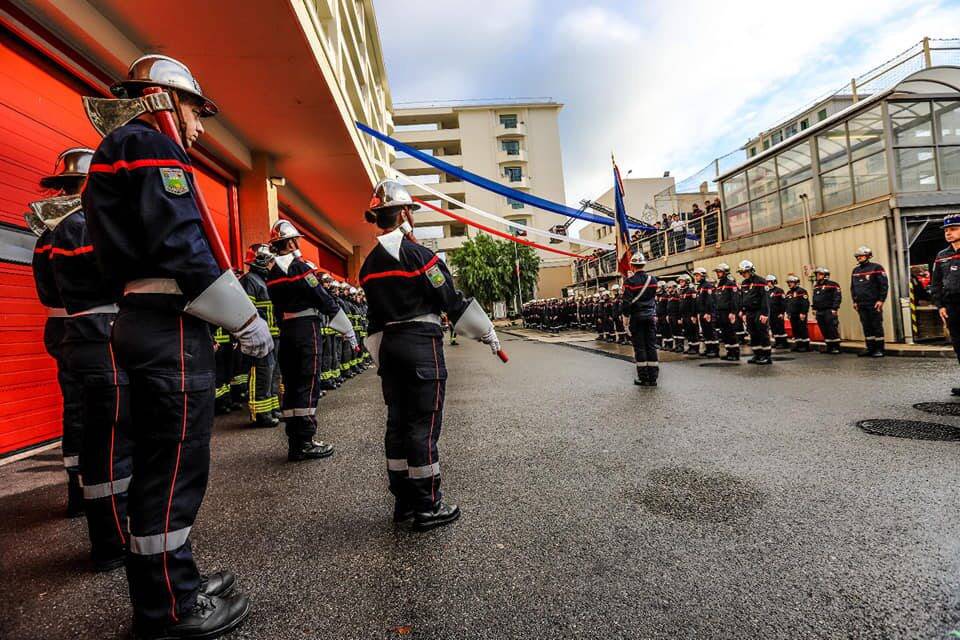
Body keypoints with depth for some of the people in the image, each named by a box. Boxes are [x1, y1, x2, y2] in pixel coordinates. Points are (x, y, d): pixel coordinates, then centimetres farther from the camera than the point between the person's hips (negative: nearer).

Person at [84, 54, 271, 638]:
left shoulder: (121, 151, 27)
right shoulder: (153, 145, -5)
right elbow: (181, 246, -18)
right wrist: (246, 319, -15)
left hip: (144, 322, 11)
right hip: (171, 326, -11)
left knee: (159, 461, 15)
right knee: (175, 463, -4)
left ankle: (167, 586, 29)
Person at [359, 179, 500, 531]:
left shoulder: (369, 263, 11)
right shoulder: (417, 253, -11)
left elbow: (375, 315, 15)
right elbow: (451, 299, -12)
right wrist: (487, 332, 0)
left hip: (388, 345, 8)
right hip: (421, 343, -7)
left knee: (397, 421, 12)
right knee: (424, 423, -1)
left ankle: (404, 501, 24)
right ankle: (428, 506, 9)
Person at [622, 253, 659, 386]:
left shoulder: (630, 281, -12)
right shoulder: (653, 279, 3)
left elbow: (627, 301, -12)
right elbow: (654, 298, 12)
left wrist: (626, 317, -4)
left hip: (636, 317, -4)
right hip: (650, 316, 4)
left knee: (639, 347, 2)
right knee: (651, 346, 7)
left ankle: (643, 378, 5)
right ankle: (653, 378, 9)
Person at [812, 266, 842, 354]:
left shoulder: (832, 285, -7)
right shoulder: (816, 286, 16)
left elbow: (838, 297, -12)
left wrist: (834, 308, -17)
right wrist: (814, 308, 16)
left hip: (829, 311, -7)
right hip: (819, 312, 7)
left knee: (832, 329, -7)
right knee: (824, 330, 9)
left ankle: (836, 347, 0)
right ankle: (829, 347, 18)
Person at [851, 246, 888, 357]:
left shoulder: (876, 268, -3)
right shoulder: (855, 270, 14)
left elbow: (884, 285, -8)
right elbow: (852, 287, 18)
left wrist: (881, 300, -13)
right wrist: (855, 301, 12)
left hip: (874, 304, -5)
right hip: (861, 305, 5)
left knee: (877, 326, -1)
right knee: (866, 327, 8)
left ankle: (879, 349, 5)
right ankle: (870, 348, 15)